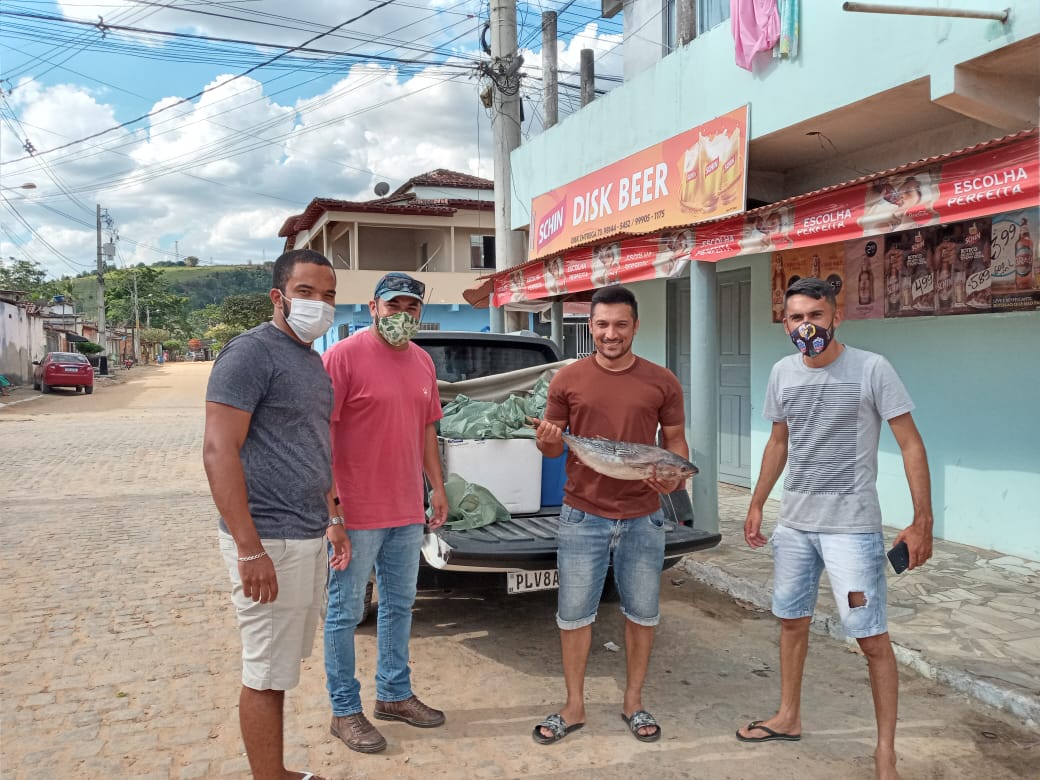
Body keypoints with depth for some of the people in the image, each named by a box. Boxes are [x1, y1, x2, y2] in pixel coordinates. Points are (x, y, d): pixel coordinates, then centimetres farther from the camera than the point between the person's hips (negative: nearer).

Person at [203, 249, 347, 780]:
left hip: (309, 538, 9)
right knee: (267, 676, 3)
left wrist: (333, 521, 21)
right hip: (270, 543, -9)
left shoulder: (312, 361, 15)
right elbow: (219, 452, -19)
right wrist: (249, 550, -22)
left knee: (281, 668, 18)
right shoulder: (251, 352, -12)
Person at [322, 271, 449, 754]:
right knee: (346, 612, 6)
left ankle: (394, 695, 34)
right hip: (357, 513, -7)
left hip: (408, 511, 7)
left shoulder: (422, 362, 10)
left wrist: (437, 488, 16)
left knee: (400, 606, 17)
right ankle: (344, 712, 21)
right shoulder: (344, 356, -11)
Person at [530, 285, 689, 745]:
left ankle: (633, 702, 33)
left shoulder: (662, 383, -1)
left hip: (643, 518, 1)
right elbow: (553, 445, 6)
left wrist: (676, 475, -13)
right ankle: (574, 707, 26)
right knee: (574, 613, 8)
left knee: (642, 612, 13)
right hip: (582, 516, 0)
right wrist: (546, 442, -18)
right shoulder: (568, 380, -2)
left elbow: (675, 440, 7)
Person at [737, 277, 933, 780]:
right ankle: (788, 718, 35)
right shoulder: (783, 373, 5)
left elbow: (911, 445, -9)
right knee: (792, 620, 17)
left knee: (872, 639, -1)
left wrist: (922, 521, -13)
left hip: (851, 525, -5)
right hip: (793, 521, 6)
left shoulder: (871, 369, -10)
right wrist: (757, 505, 16)